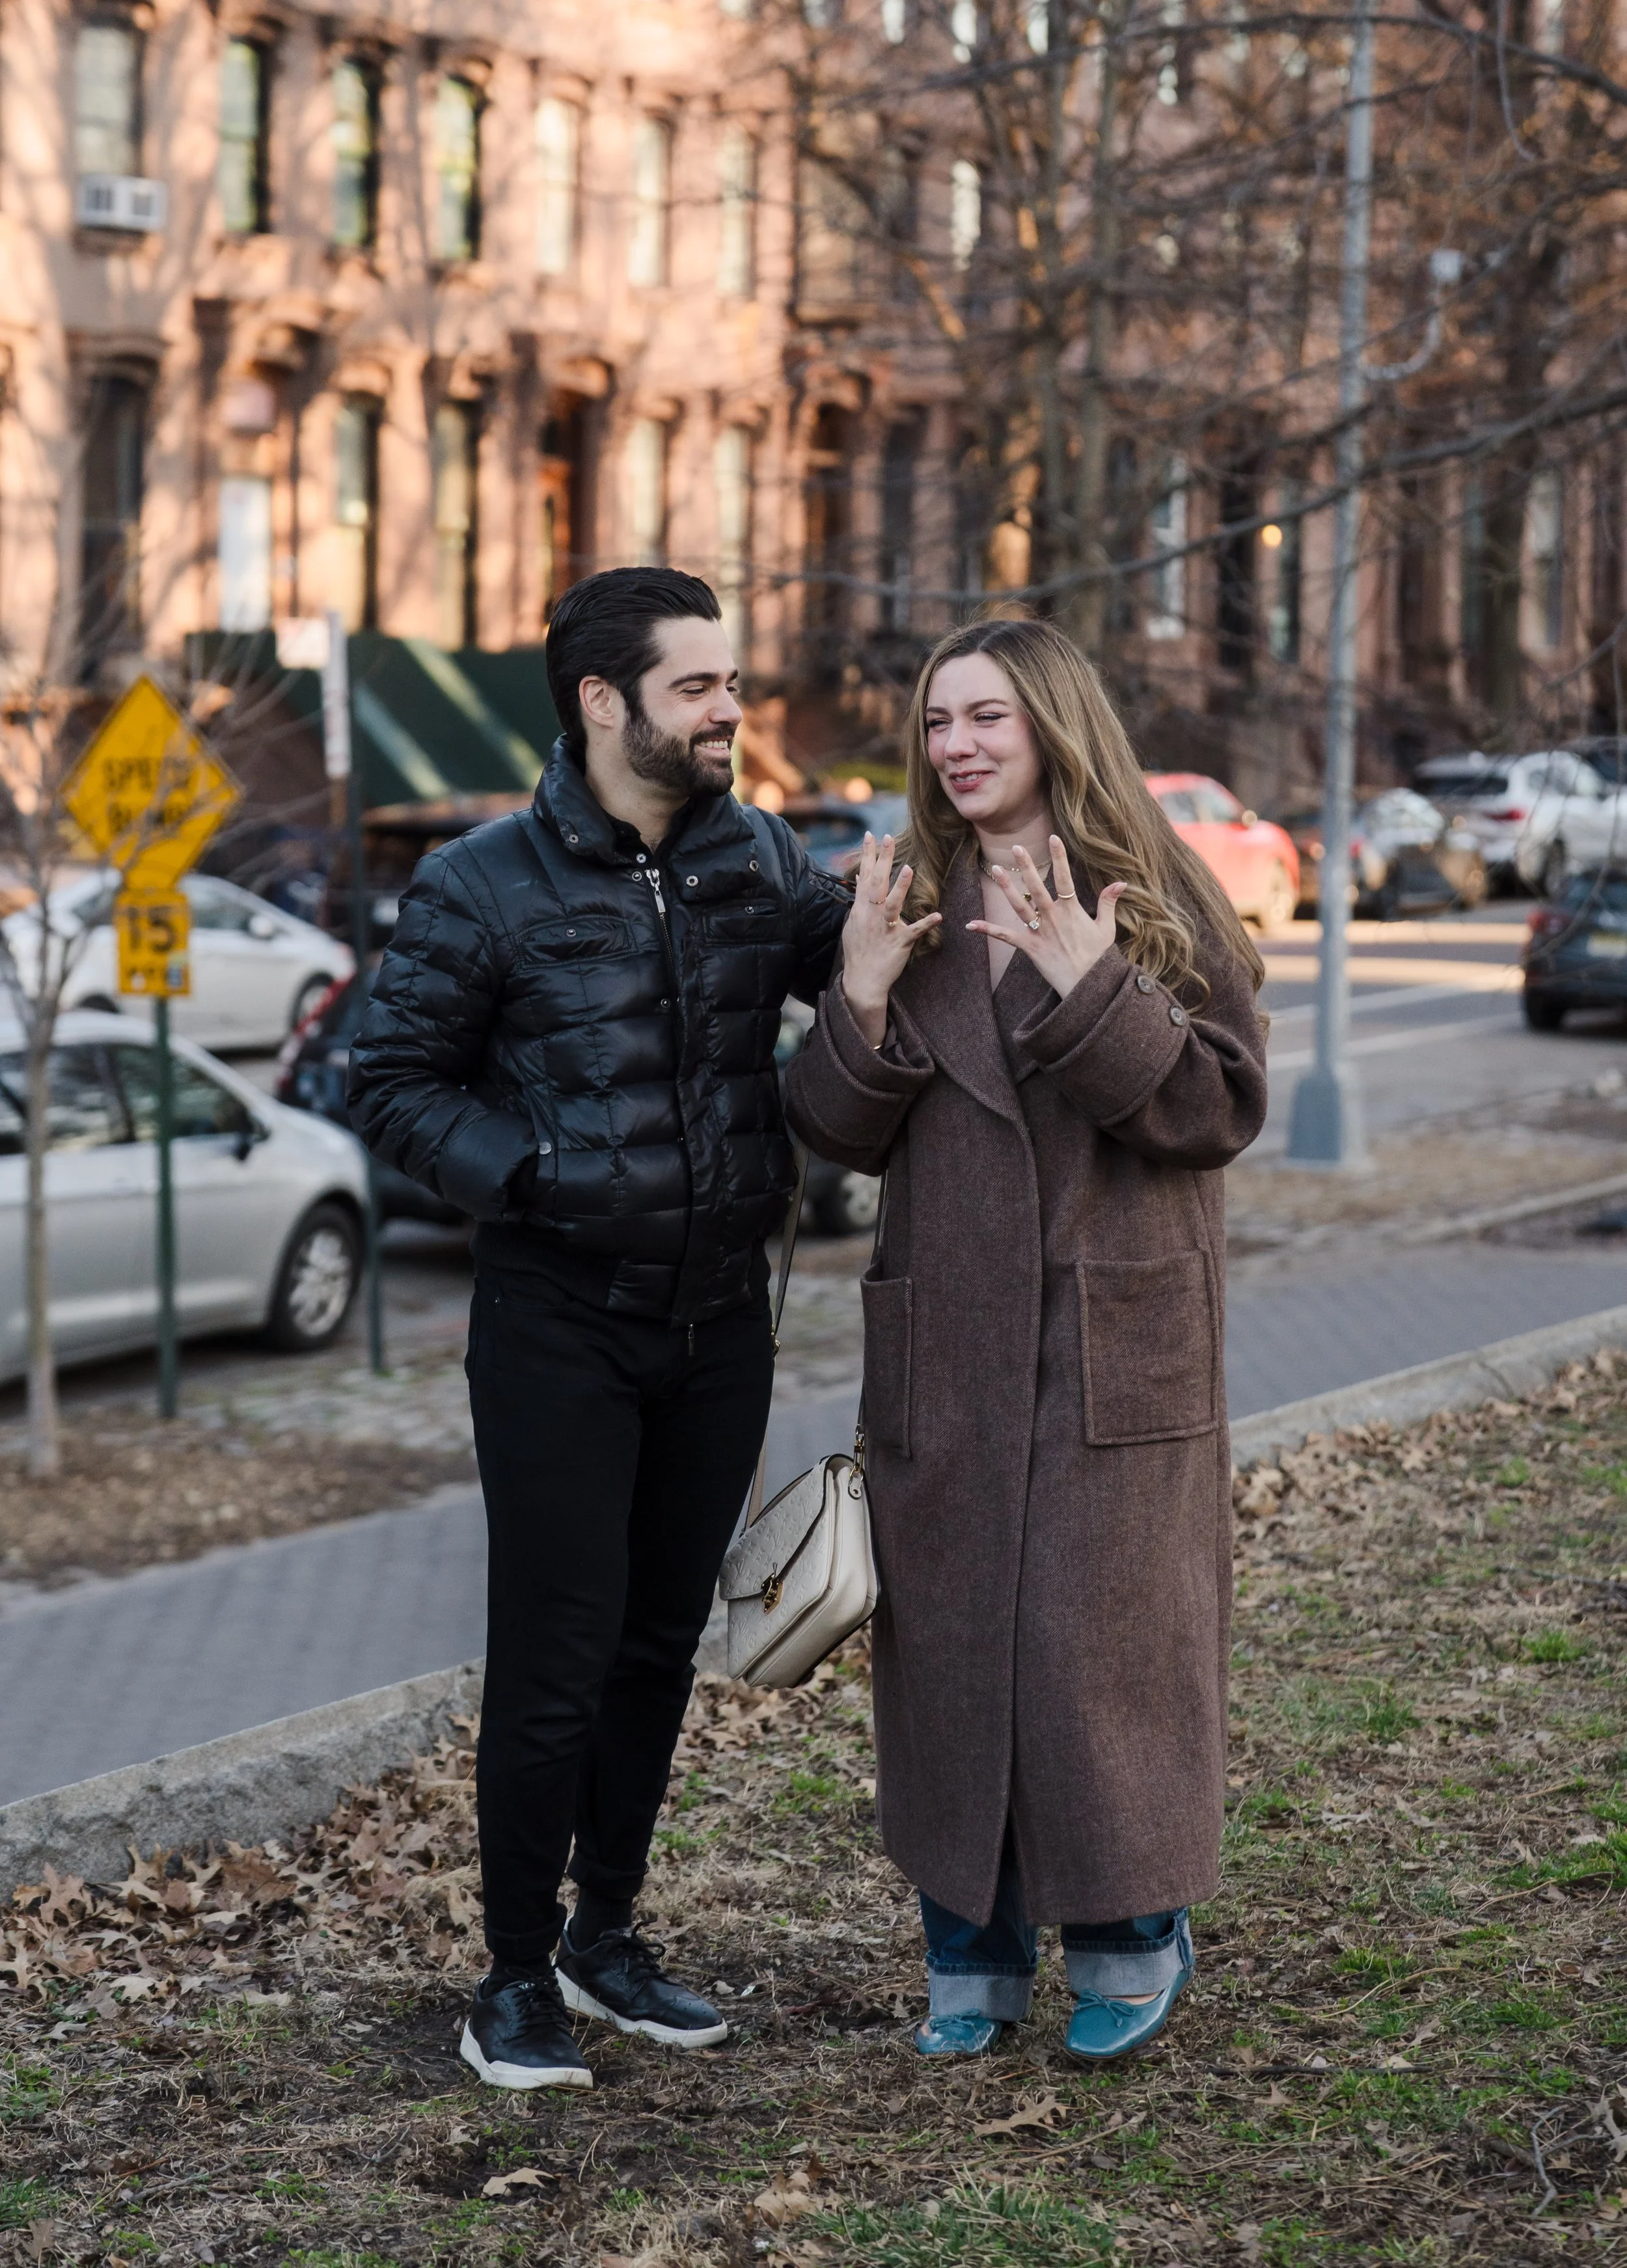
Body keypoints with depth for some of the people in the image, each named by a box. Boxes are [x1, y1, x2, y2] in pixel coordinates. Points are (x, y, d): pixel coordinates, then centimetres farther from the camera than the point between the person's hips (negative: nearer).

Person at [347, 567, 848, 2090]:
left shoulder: (761, 860, 3)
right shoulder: (485, 888, -9)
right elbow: (393, 1087, -4)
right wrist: (534, 1175, -17)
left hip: (720, 1321, 5)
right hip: (559, 1323, -5)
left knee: (661, 1644, 13)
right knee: (554, 1660, -4)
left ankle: (608, 1933, 29)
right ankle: (517, 1976, 11)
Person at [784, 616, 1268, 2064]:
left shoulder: (1159, 900, -1)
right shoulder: (911, 904, 8)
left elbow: (1224, 1107, -10)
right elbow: (843, 1134, 5)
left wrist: (1089, 991, -21)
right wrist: (863, 997, -12)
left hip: (1116, 1336, -3)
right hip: (943, 1342, 3)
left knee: (1101, 1637, -3)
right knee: (947, 1638, 6)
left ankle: (1133, 1941, 16)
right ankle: (972, 1956, 20)